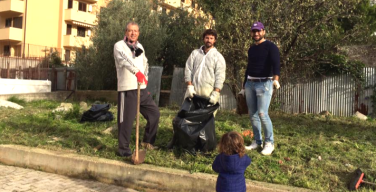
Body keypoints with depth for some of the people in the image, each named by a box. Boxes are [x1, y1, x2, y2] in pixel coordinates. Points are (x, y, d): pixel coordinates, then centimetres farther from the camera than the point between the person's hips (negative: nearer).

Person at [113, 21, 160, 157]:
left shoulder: (140, 47, 17)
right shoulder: (119, 46, -6)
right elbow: (125, 59, -27)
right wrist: (136, 71, -45)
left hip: (142, 89, 7)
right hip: (127, 89, -7)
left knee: (154, 113, 11)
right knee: (126, 120, -3)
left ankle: (147, 142, 27)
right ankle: (123, 149, 12)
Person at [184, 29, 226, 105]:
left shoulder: (218, 57, 5)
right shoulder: (195, 53, 15)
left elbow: (220, 77, -2)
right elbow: (188, 70, 10)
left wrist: (216, 93, -13)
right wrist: (189, 86, -3)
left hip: (208, 94, -3)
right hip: (193, 91, 3)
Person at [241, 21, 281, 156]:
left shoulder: (270, 47, -5)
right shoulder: (251, 49, 16)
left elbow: (276, 64, -20)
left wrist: (276, 79, -38)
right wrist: (244, 86, 22)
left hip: (264, 84, -7)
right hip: (250, 84, 7)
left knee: (262, 113, -14)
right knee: (252, 114, 7)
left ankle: (269, 143, 1)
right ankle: (257, 141, 18)